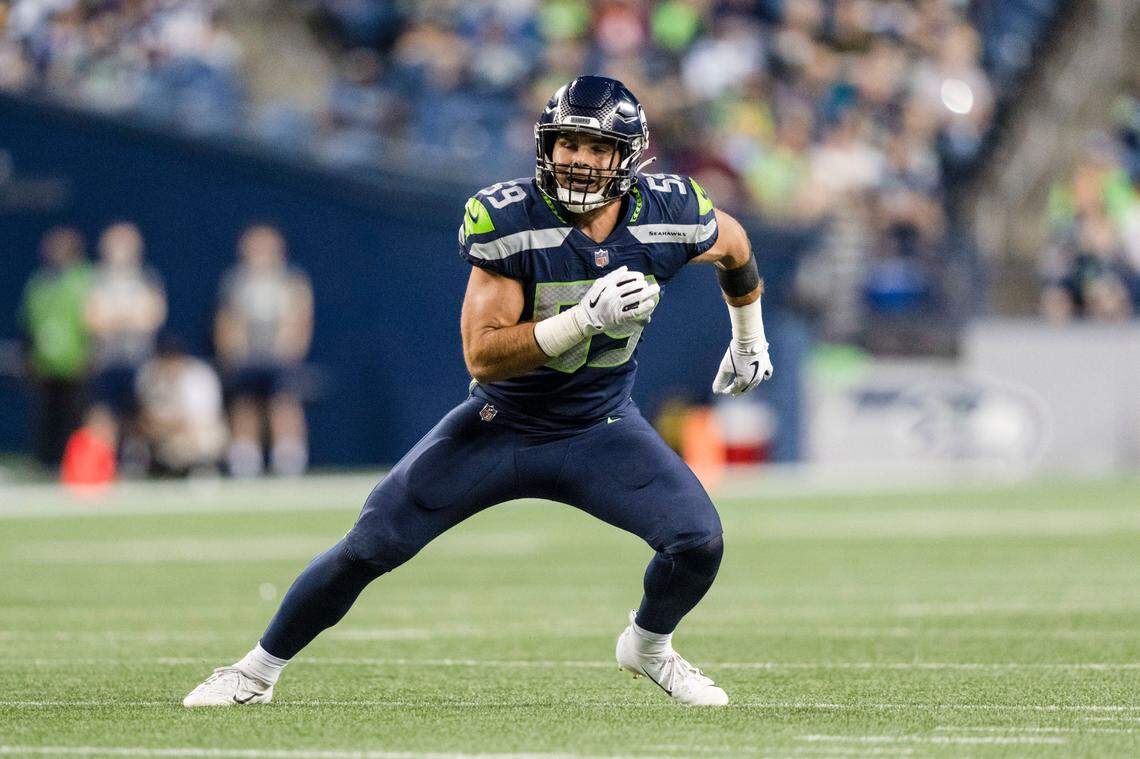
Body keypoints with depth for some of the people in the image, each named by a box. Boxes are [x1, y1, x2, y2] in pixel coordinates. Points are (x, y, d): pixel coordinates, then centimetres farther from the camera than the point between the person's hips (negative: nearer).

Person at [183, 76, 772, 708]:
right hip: (502, 425, -2)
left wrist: (750, 340, 22)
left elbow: (734, 245, 9)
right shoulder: (508, 220, -24)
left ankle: (648, 647, 15)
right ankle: (257, 673, 16)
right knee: (369, 548, -5)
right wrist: (586, 319, -38)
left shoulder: (670, 216, -16)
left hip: (599, 430, 2)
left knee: (699, 542, -19)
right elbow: (482, 355, -27)